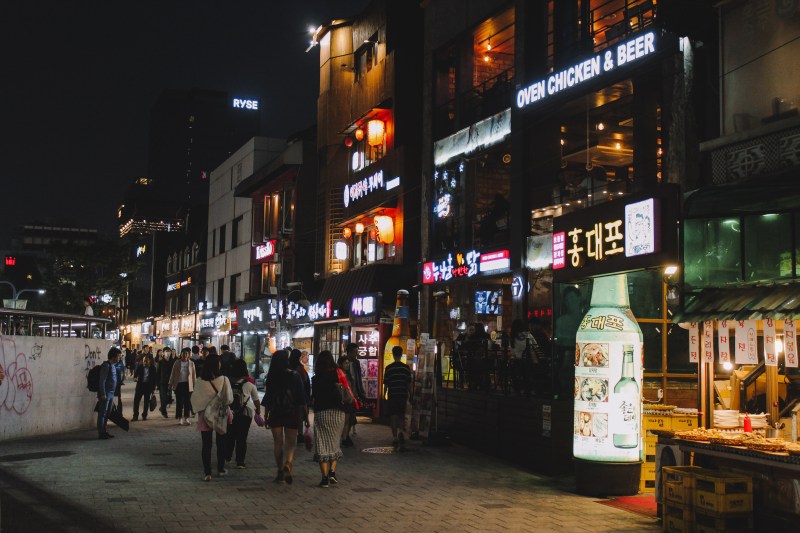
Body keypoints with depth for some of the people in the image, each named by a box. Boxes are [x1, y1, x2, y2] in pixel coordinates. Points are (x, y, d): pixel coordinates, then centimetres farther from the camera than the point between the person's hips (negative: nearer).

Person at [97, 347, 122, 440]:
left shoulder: (113, 366, 15)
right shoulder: (106, 366, -14)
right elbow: (102, 381, -18)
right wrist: (103, 394, -20)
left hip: (111, 394, 9)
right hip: (105, 394, -9)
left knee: (107, 413, 13)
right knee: (102, 414, -4)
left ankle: (104, 431, 20)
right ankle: (101, 433, -2)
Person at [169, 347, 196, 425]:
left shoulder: (191, 363, 4)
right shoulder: (177, 363, 2)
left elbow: (194, 375, 5)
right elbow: (172, 374, 4)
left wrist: (194, 385, 2)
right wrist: (171, 384, 1)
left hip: (188, 385, 1)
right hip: (179, 384, -1)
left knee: (187, 402, 3)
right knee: (179, 402, 2)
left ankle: (186, 418, 10)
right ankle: (179, 418, 10)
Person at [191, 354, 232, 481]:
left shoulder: (201, 381, -11)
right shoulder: (224, 380, -15)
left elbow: (195, 398, -6)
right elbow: (229, 399, -10)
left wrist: (199, 411, 6)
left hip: (204, 415, 0)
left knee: (206, 444, 5)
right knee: (221, 443, 17)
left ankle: (207, 473, 2)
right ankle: (221, 469, 26)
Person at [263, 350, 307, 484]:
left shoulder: (271, 377, -1)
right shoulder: (295, 376, -5)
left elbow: (267, 399, 1)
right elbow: (302, 398, -5)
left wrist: (266, 416, 9)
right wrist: (306, 415, 1)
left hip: (275, 414, 1)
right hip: (292, 414, -1)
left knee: (278, 443, 11)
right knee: (291, 443, 4)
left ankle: (280, 471, 12)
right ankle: (287, 465, -21)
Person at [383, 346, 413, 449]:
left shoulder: (389, 368, -6)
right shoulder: (406, 368, -1)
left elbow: (386, 383, -2)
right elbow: (409, 383, 3)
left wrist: (384, 394, 11)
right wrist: (409, 394, 16)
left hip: (392, 395, -2)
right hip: (403, 395, 2)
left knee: (393, 416, 6)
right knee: (401, 415, 13)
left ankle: (395, 438, 5)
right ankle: (400, 431, -12)